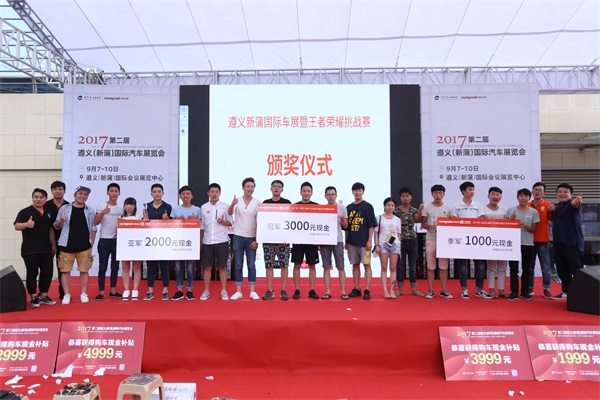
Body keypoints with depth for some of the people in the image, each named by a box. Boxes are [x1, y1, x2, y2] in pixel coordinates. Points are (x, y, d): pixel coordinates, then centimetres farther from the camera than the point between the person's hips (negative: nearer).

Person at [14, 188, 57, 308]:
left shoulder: (48, 213, 14)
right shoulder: (25, 212, -5)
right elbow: (16, 226, -16)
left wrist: (53, 244, 15)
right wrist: (26, 224, -37)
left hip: (46, 249, 6)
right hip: (30, 249, -5)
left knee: (47, 272, 5)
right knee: (32, 273, 0)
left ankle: (43, 296, 19)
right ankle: (33, 298, 10)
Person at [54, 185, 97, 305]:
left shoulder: (90, 211, 6)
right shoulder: (64, 208, 4)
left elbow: (93, 228, 8)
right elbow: (57, 226, 7)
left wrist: (92, 242, 2)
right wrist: (61, 221, -14)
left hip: (84, 246, 0)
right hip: (67, 245, 0)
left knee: (84, 270, 4)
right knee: (65, 270, 2)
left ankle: (84, 294, 15)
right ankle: (67, 294, 12)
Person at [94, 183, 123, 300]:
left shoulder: (121, 208, 9)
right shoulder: (101, 206, -2)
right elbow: (96, 222, -14)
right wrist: (102, 213, -31)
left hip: (117, 240, 4)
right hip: (104, 240, -4)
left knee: (115, 266, 9)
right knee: (102, 267, -1)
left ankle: (113, 291, 18)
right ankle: (101, 292, 5)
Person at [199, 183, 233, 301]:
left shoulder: (225, 206, 2)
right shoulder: (203, 207, 8)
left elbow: (231, 222, 4)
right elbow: (201, 226, 11)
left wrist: (223, 222, -17)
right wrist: (199, 242, 8)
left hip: (221, 241, -2)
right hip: (207, 242, 2)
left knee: (222, 267, 2)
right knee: (207, 267, 4)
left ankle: (223, 291, 11)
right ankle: (206, 291, 14)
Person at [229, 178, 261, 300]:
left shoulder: (257, 203, 1)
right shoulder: (237, 201, -1)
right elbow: (229, 213, -20)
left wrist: (257, 240, -5)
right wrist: (232, 204, -42)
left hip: (251, 237, 0)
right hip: (238, 236, 0)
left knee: (251, 265, 5)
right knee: (238, 265, 5)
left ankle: (252, 291, 12)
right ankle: (238, 291, 13)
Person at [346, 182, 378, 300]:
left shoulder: (368, 206, -1)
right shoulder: (349, 208, 11)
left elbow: (371, 225, -4)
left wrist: (369, 240, -11)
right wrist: (346, 241, 11)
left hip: (364, 241, -4)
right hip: (352, 241, 5)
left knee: (366, 265, -3)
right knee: (355, 265, 9)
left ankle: (367, 290, -1)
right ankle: (356, 289, 16)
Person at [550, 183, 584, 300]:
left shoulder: (572, 203, -8)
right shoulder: (557, 207, 15)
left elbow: (574, 202, -35)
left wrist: (577, 200, -55)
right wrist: (551, 211, 12)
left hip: (573, 242, -8)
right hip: (558, 242, 8)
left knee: (576, 269, -5)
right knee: (562, 269, 13)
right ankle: (565, 291, 24)